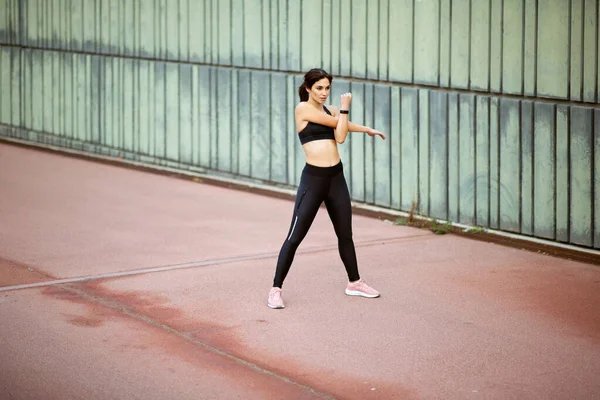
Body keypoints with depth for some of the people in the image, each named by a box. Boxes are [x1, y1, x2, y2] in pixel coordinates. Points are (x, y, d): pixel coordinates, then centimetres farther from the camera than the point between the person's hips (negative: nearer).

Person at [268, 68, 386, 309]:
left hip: (336, 178, 7)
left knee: (345, 234, 17)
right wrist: (345, 108, 11)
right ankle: (276, 289, 0)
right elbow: (336, 122, -5)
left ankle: (354, 283, 32)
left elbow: (340, 137, -3)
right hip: (313, 178, -6)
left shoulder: (330, 110, 12)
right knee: (295, 236, -6)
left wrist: (366, 130, -2)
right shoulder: (303, 108, -7)